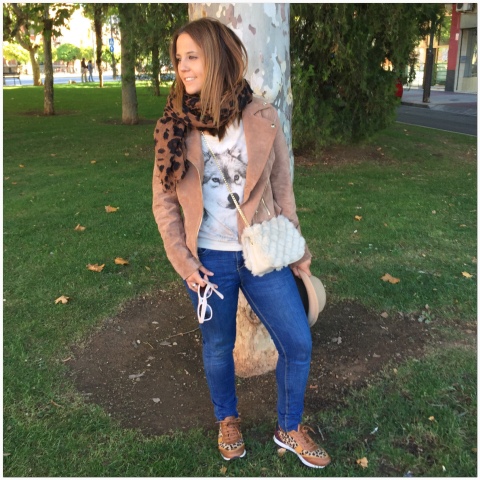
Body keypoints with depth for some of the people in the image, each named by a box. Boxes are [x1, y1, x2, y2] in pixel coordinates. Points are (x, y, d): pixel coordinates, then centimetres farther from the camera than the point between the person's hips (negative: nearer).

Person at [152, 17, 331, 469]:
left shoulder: (261, 117, -5)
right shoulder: (175, 126, -5)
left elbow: (282, 189, 1)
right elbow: (163, 200, -1)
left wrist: (297, 252, 2)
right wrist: (183, 260, -9)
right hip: (208, 258, 0)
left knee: (298, 343, 5)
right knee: (217, 347, 15)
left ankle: (289, 428, 30)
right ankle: (227, 420, 43)